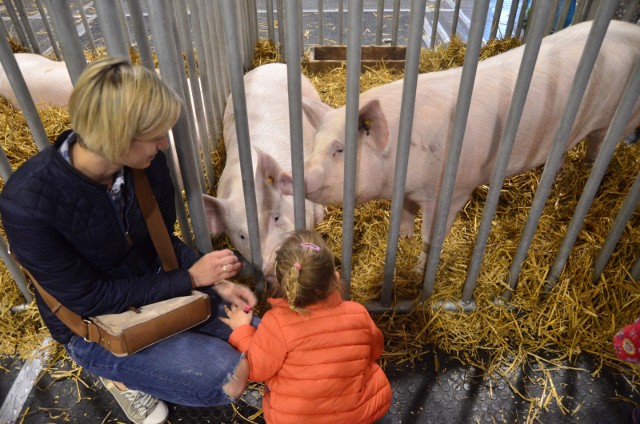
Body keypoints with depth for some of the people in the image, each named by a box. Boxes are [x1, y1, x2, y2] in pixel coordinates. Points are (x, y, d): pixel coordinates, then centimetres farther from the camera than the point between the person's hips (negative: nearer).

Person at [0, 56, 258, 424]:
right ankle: (123, 376, 8)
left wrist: (216, 281, -15)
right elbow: (88, 299, -22)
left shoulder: (148, 160, -17)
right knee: (229, 378, -17)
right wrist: (190, 278, -22)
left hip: (156, 285, 5)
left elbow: (163, 240, 0)